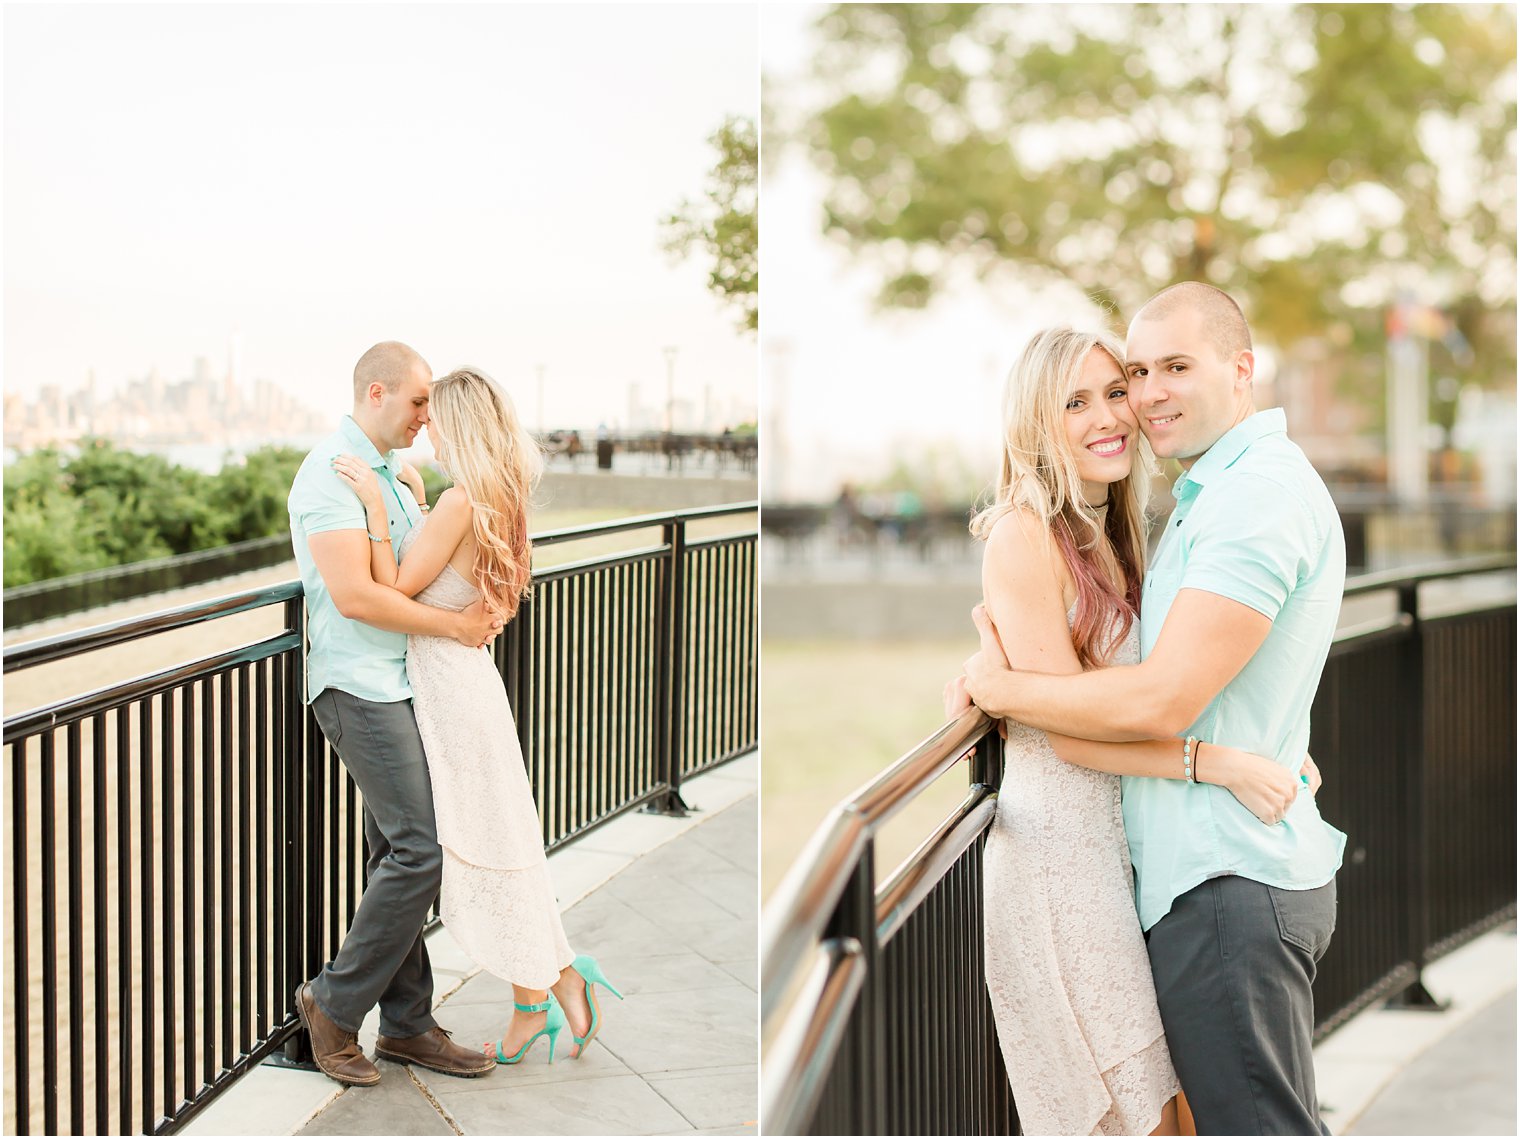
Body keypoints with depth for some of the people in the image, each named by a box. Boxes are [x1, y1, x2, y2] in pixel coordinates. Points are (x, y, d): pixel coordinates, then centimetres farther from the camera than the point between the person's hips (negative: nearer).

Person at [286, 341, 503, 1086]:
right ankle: (335, 1003, -2)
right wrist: (453, 625, -17)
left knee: (399, 855, 10)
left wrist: (479, 606, 7)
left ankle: (407, 1024, 15)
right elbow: (353, 594, -23)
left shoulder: (391, 472, 17)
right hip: (358, 685, -9)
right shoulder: (330, 472, -14)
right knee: (420, 848, -14)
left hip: (398, 684, 9)